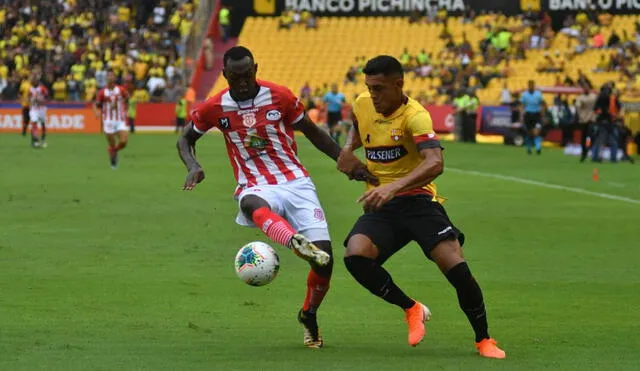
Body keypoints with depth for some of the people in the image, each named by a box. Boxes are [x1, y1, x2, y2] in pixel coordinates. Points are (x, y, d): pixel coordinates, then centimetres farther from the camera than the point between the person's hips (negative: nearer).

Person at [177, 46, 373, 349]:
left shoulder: (279, 96, 1)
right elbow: (185, 139, 17)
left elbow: (313, 133, 12)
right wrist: (193, 167, -3)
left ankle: (309, 315, 18)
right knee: (252, 204, -42)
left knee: (324, 258, -11)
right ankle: (296, 242, -72)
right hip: (257, 187, -1)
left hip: (296, 183, 1)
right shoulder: (215, 108, 2)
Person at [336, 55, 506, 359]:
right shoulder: (362, 104, 4)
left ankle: (483, 340, 3)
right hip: (380, 207, 5)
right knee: (355, 256, -24)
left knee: (453, 264, -20)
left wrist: (393, 187, -48)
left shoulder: (414, 116, -18)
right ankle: (411, 309, 0)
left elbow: (434, 163, -34)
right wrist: (348, 148, 8)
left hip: (416, 199, -5)